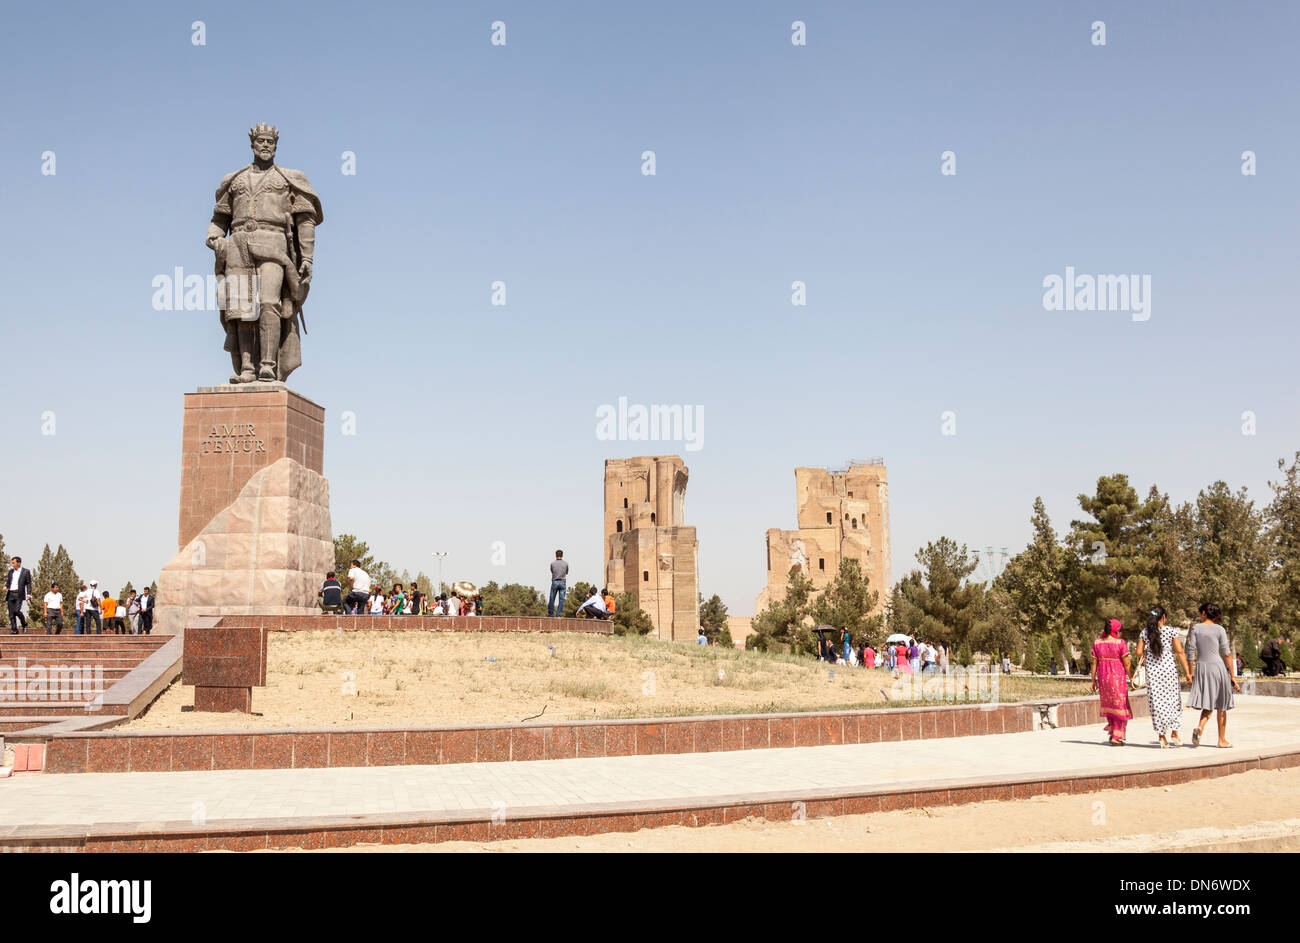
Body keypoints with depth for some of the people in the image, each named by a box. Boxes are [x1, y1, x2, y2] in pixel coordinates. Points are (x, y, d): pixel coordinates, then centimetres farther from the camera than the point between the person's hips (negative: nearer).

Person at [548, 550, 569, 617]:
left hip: (554, 582, 0)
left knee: (552, 599, 10)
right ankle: (558, 614, -5)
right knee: (561, 600, 1)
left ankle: (550, 614, 15)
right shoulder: (566, 563, 1)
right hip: (563, 582, 0)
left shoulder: (552, 563, -1)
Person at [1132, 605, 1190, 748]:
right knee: (1173, 700, 12)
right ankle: (1174, 733, 8)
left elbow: (1139, 653, 1)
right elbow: (1180, 652, -7)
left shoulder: (1145, 632, 3)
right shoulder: (1171, 631, -3)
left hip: (1152, 670, 2)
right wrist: (1187, 671, -4)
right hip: (1169, 668, -2)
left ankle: (1162, 737, 4)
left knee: (1157, 702, 5)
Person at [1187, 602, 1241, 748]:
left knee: (1208, 704, 12)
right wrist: (1232, 675, -2)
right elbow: (1227, 654, -6)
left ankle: (1200, 727, -16)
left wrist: (1191, 672, 7)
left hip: (1201, 667, 2)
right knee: (1221, 706, 11)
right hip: (1217, 666, -2)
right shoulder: (1219, 629, -3)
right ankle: (1222, 740, 15)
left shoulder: (1196, 628, 1)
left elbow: (1191, 651, -2)